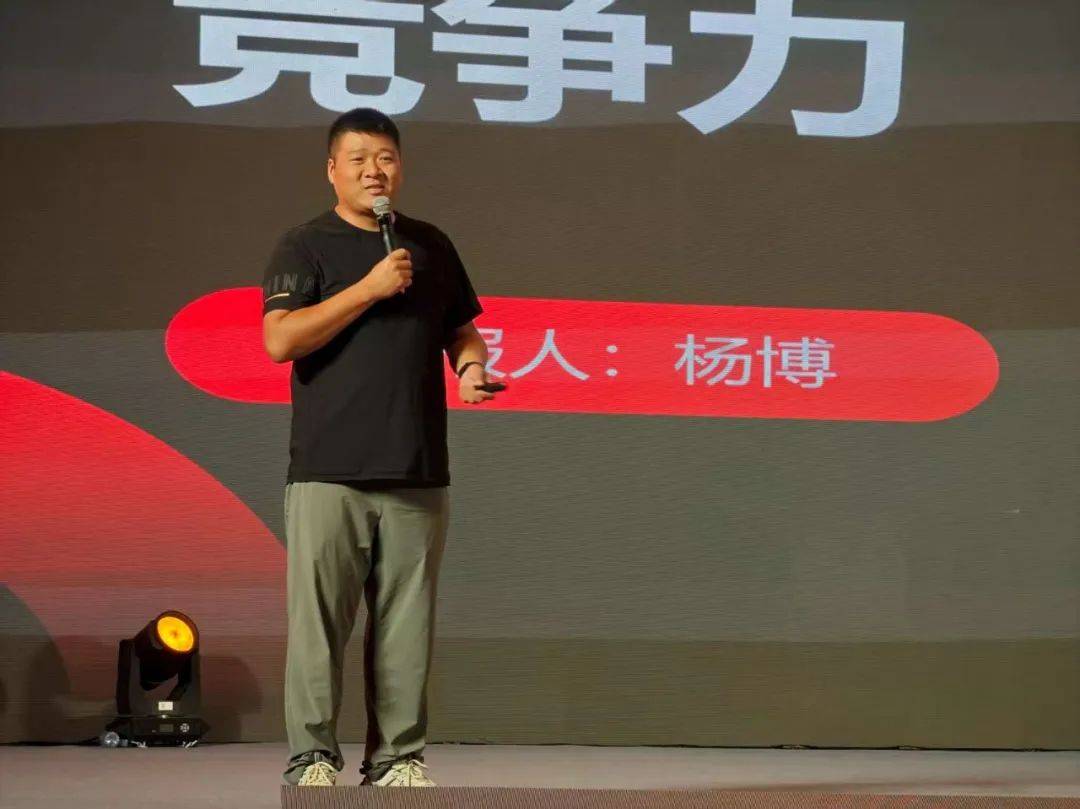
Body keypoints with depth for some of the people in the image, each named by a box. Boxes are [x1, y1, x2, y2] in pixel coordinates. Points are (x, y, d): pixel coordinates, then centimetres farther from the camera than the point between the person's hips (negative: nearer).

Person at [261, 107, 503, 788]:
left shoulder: (432, 246, 18)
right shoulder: (306, 247, 3)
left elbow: (461, 330, 26)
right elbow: (281, 340, -10)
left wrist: (472, 365, 3)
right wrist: (370, 288, -12)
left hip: (418, 471, 4)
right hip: (329, 470, -4)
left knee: (406, 623, 5)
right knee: (319, 618, -4)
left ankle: (399, 757, 13)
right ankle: (312, 758, 4)